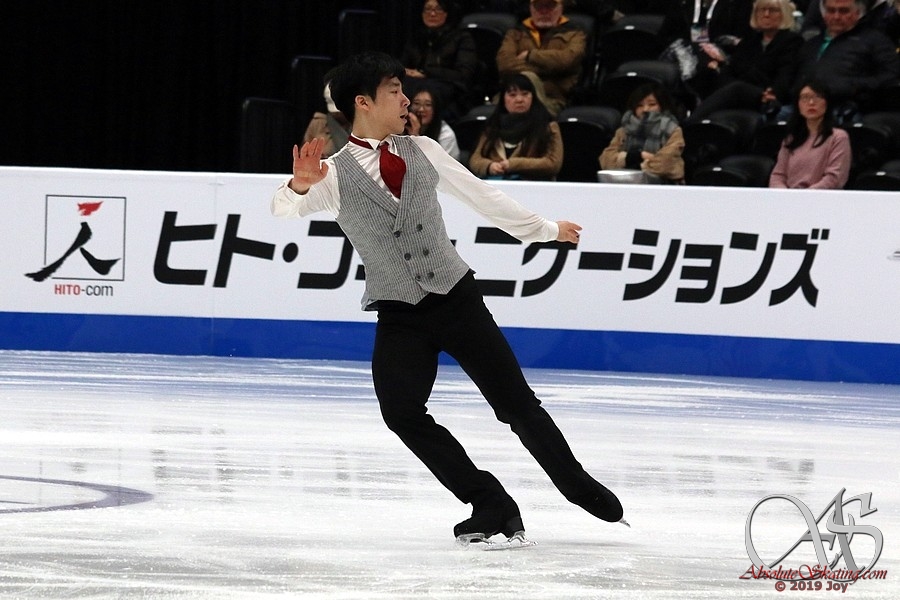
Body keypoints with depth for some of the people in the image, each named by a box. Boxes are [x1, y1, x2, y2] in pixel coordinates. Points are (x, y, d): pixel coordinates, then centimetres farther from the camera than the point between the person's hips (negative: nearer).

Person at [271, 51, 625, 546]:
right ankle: (490, 505, -9)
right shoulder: (335, 174, -3)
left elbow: (479, 195, 17)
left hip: (458, 299, 1)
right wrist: (300, 185, -41)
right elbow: (284, 208, -17)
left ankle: (578, 487, 21)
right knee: (401, 411, -20)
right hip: (399, 315, -1)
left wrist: (545, 229, 25)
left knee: (515, 401, 2)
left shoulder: (421, 151, 6)